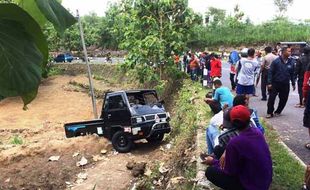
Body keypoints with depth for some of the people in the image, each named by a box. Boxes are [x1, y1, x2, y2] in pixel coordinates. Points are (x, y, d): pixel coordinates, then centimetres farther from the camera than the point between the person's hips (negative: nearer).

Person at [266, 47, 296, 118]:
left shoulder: (291, 62, 2)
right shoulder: (276, 61, -8)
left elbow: (292, 74, 10)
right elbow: (270, 72, -8)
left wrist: (293, 83, 11)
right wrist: (269, 83, -13)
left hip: (285, 85, 4)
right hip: (275, 83, -3)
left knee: (283, 99, 9)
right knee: (271, 98, -4)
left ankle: (278, 112, 27)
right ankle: (270, 113, 8)